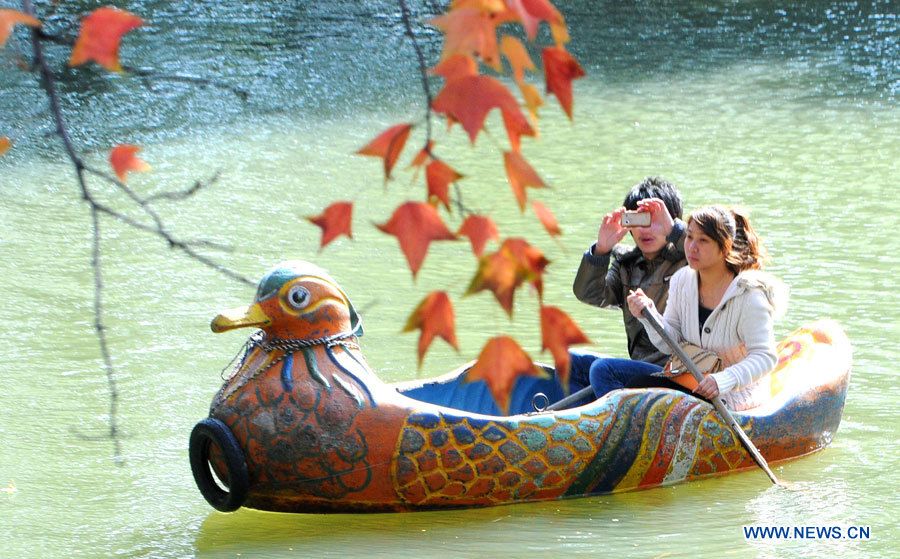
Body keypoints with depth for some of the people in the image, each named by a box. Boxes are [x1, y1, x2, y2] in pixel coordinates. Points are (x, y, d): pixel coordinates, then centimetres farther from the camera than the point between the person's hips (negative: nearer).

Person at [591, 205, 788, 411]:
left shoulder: (748, 295, -17)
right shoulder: (682, 280, 2)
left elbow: (765, 357, -20)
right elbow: (671, 344, 5)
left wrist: (723, 381, -35)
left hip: (731, 395, -7)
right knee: (603, 371, -4)